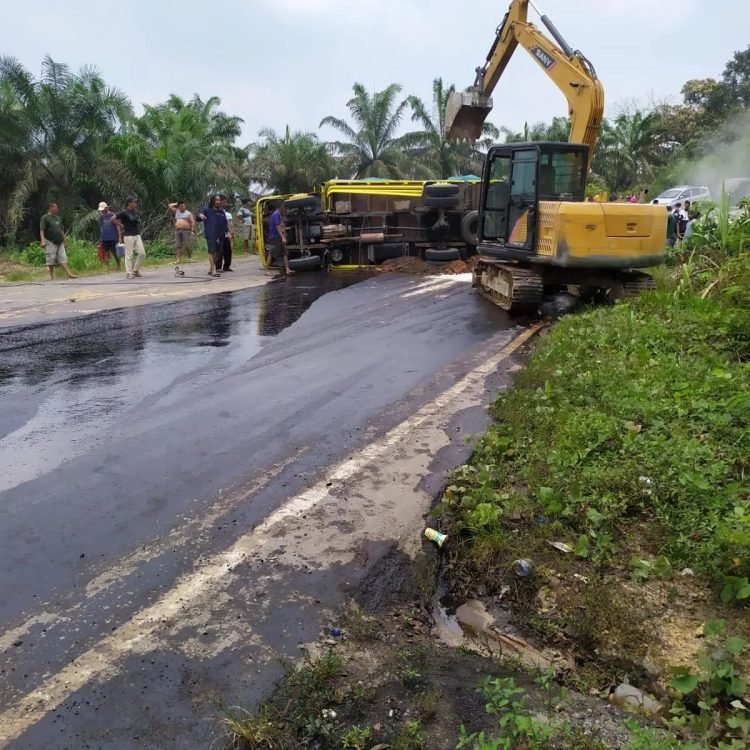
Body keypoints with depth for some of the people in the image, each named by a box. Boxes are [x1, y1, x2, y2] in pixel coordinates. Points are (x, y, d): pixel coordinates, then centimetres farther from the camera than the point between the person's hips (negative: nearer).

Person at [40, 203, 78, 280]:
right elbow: (42, 230, -10)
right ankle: (51, 276, 4)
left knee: (63, 258, -1)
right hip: (51, 242, -6)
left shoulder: (58, 218, 18)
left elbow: (61, 230, 24)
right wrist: (43, 241, -20)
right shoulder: (45, 218, -3)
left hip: (60, 242, 6)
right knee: (51, 259, -2)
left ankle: (68, 273, -7)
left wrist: (64, 240, 21)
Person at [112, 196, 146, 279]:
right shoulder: (124, 212, -9)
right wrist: (121, 226, -7)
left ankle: (136, 270, 17)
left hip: (137, 235, 7)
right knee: (129, 255, -2)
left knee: (142, 253, 3)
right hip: (128, 236, -7)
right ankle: (129, 273, 4)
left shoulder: (136, 211, 12)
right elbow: (113, 219, -11)